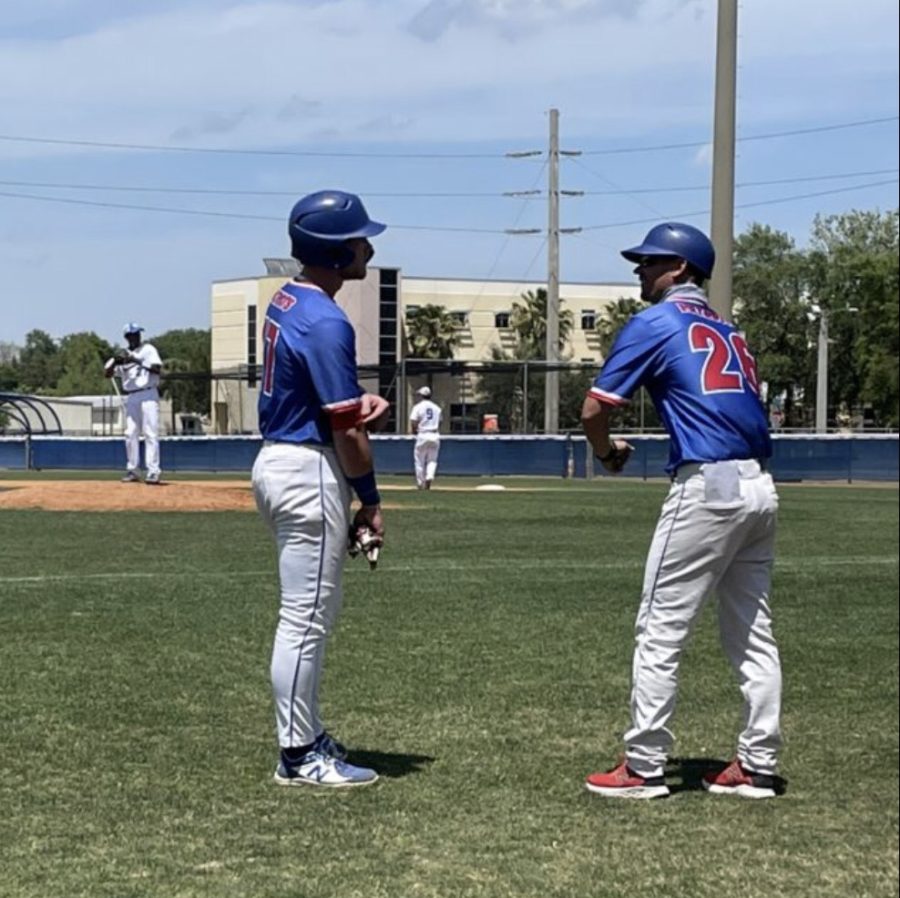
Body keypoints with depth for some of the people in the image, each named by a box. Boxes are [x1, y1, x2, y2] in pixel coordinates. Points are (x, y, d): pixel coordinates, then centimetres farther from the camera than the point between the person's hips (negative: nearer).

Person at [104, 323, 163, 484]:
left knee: (150, 433, -10)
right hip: (130, 397, 5)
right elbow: (107, 373, 8)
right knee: (130, 434, 3)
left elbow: (157, 368, -12)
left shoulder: (148, 350, 2)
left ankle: (153, 472, -14)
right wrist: (115, 361, -10)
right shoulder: (123, 355, 15)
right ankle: (132, 471, 9)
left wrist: (138, 361, -21)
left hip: (148, 395, -5)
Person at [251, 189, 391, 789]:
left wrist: (359, 400, 0)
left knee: (313, 613, 19)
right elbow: (346, 429, -19)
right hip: (310, 473, -10)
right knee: (306, 618, -3)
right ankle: (300, 757, 5)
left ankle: (306, 734, 29)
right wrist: (371, 503, -9)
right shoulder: (326, 323, -21)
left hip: (278, 460, 10)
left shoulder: (285, 302, 9)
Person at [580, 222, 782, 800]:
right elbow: (751, 407, 18)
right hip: (760, 488, 8)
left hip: (707, 487, -8)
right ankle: (758, 767, 16)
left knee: (660, 630, 0)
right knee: (753, 633, 12)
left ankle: (644, 767, 2)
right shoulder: (729, 330, 21)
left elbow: (595, 409, -5)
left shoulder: (656, 323, -2)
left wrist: (606, 451, 15)